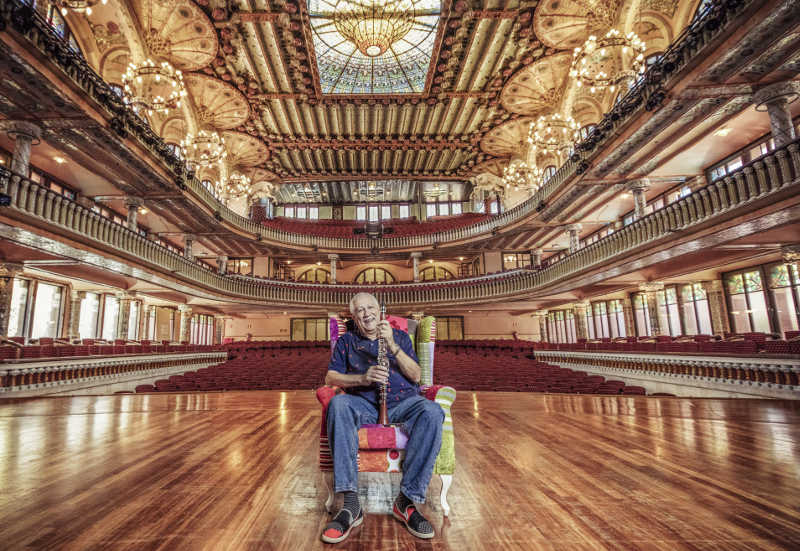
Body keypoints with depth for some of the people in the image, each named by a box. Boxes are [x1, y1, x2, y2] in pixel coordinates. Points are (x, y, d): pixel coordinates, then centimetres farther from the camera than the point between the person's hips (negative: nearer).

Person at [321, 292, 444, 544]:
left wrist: (392, 345, -7)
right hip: (364, 404, 0)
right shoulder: (346, 341, 20)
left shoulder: (400, 336, 19)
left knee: (432, 412, -32)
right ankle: (350, 504, -33)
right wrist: (362, 378, -11)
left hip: (402, 401, 0)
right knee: (338, 404, -34)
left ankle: (407, 500, -23)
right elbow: (330, 377, 8)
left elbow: (415, 376, 7)